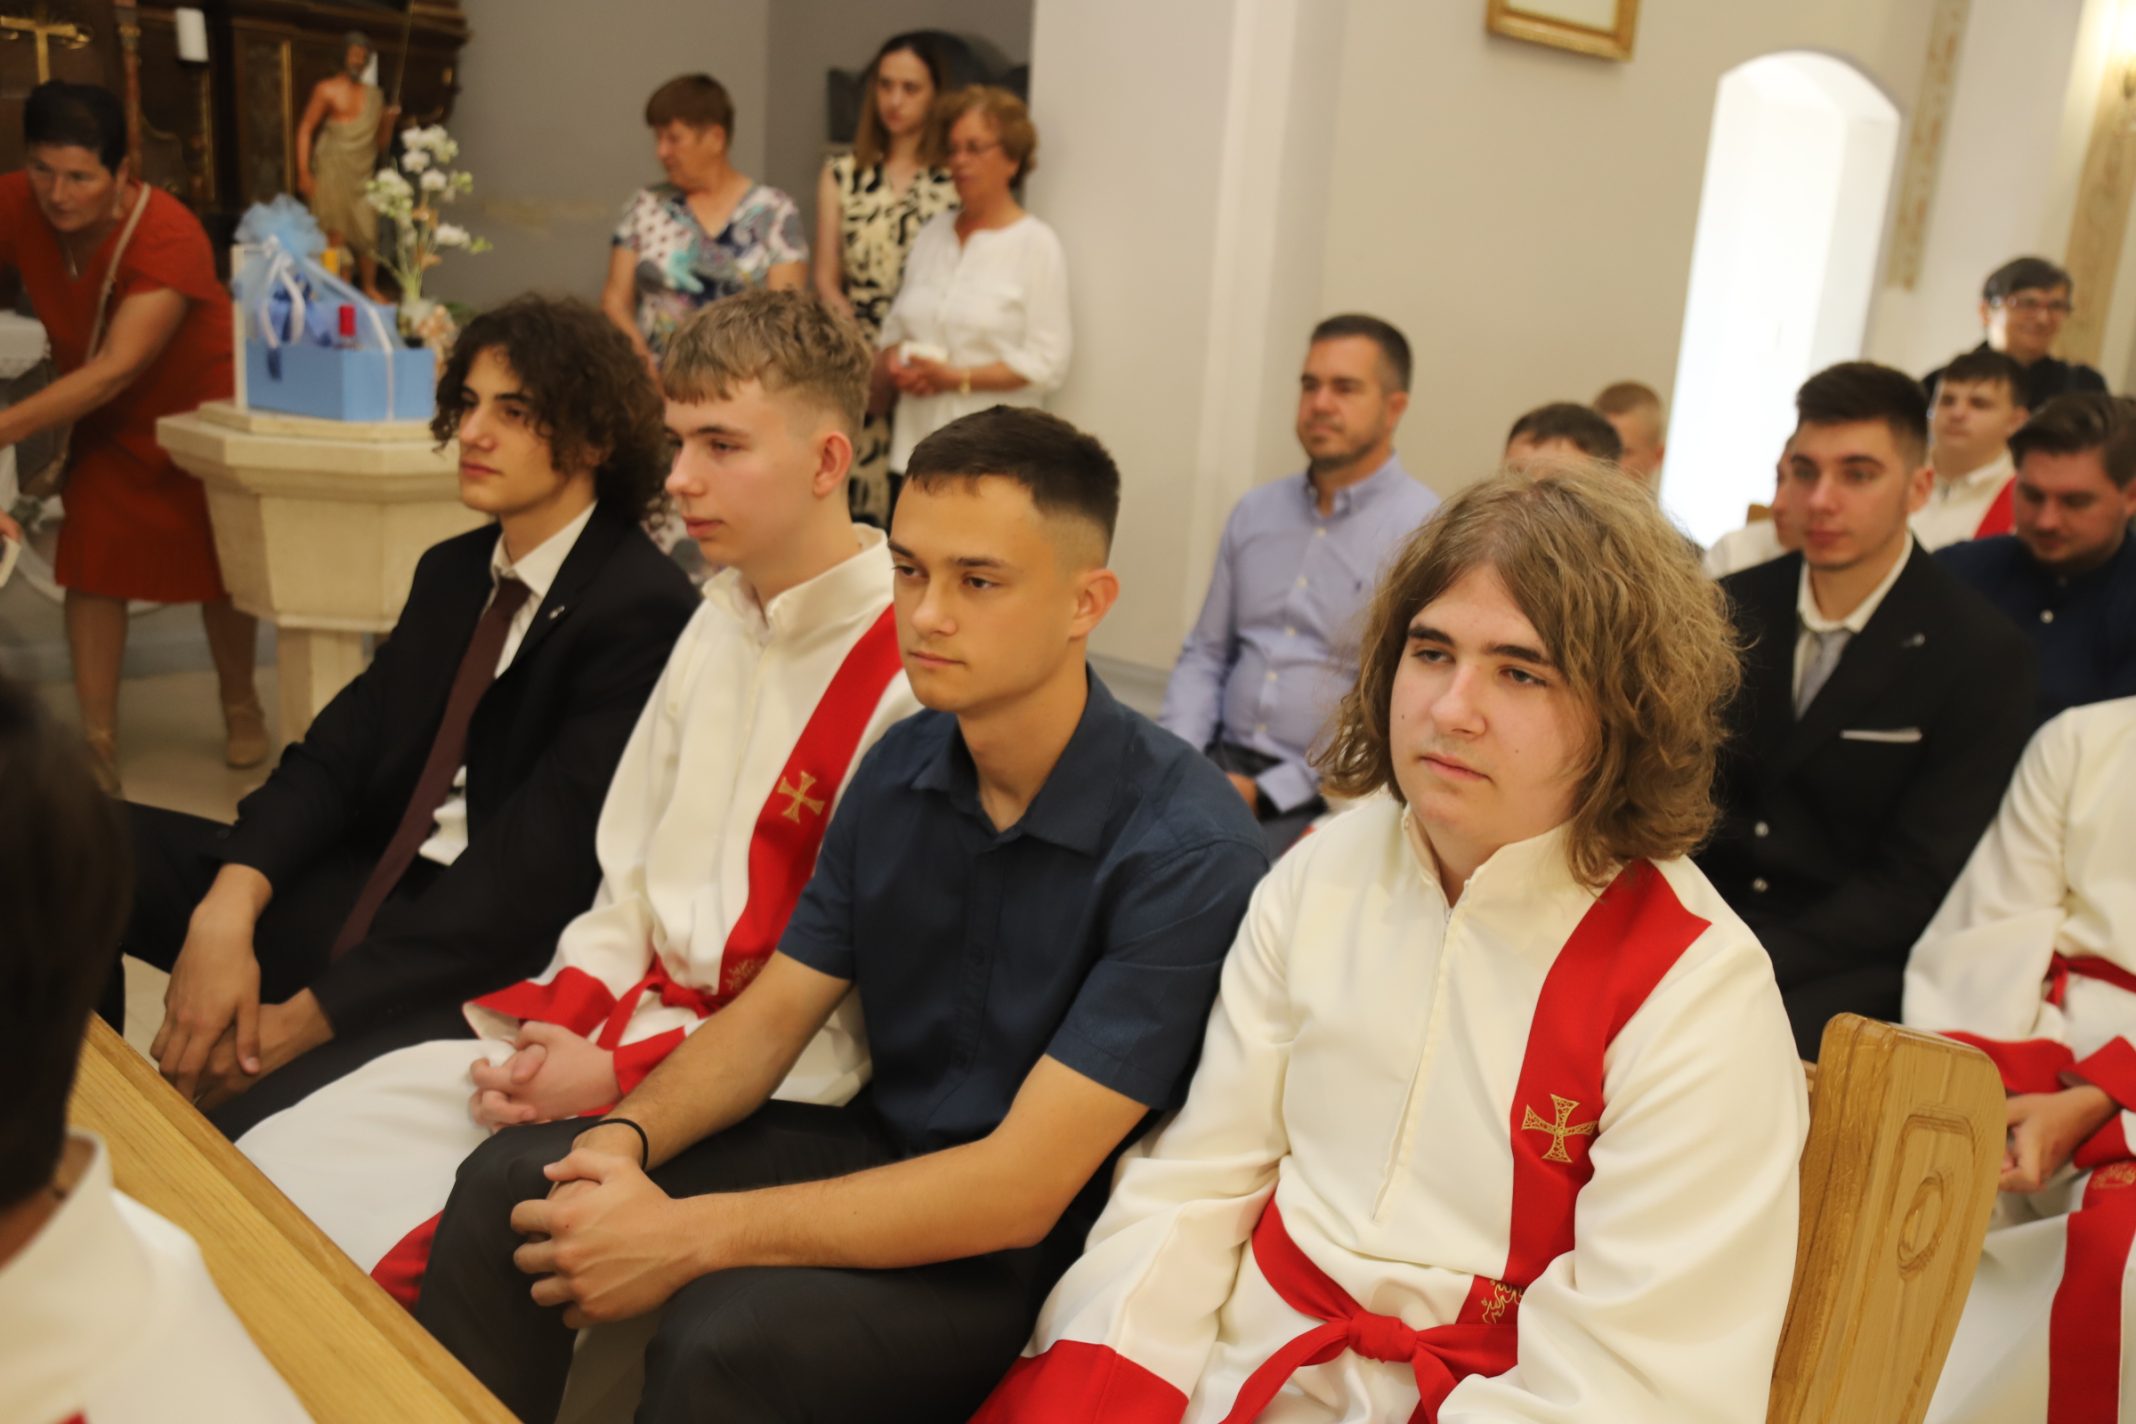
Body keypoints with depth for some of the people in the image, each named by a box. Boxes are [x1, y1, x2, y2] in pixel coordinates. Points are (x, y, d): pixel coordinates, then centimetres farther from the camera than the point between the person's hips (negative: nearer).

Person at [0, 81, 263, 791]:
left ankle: (240, 705, 32)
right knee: (93, 564, -6)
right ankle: (97, 743, 1)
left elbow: (118, 368, -39)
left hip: (201, 408, -4)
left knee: (220, 567, 9)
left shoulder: (169, 237, -33)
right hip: (108, 424, 4)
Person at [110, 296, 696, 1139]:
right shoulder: (452, 571, 13)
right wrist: (227, 909, -16)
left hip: (496, 964, -8)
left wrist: (307, 1017, -20)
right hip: (372, 885, 8)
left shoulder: (643, 610, -15)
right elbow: (337, 752, 4)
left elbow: (537, 863, -20)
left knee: (237, 1124, -30)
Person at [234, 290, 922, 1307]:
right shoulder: (718, 627, 11)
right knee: (277, 1163, -3)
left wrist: (614, 1079, -16)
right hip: (629, 1019, 8)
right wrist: (551, 1024, -1)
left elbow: (855, 1016, -17)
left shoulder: (908, 679, -18)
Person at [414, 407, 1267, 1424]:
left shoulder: (1186, 851, -24)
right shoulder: (901, 768, -1)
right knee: (512, 1182, -7)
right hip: (875, 1145, 6)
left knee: (727, 1334, -30)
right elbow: (773, 1012, 5)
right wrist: (628, 1135, -16)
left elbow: (1024, 1187, -26)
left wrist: (691, 1233, -26)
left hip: (1033, 1253, -6)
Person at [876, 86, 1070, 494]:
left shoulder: (1037, 244, -2)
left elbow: (1047, 363, -9)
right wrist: (891, 370, -3)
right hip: (913, 447, 5)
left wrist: (956, 377, -14)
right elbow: (895, 328, 19)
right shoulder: (933, 233, 15)